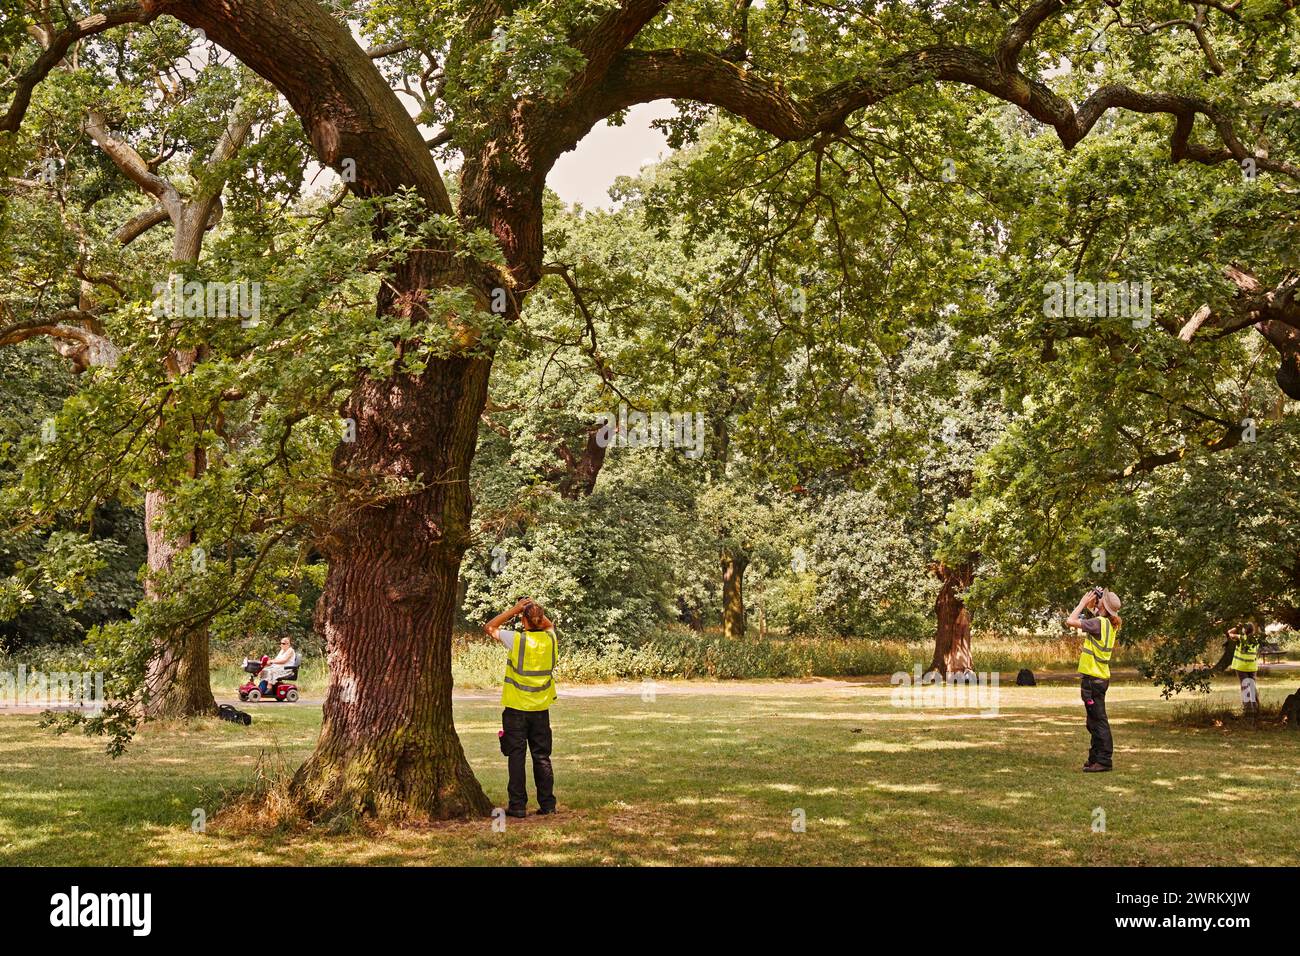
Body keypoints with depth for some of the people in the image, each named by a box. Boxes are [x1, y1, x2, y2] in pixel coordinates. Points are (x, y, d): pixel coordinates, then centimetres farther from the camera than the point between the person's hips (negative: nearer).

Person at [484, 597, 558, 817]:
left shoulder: (516, 639, -13)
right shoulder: (549, 639, -1)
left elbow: (490, 627, 2)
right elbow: (549, 625, 24)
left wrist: (514, 610, 1)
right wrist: (536, 610, 11)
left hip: (516, 708, -4)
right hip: (541, 708, 4)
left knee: (516, 756, 2)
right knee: (542, 757, 11)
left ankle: (518, 805, 1)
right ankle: (547, 803, 12)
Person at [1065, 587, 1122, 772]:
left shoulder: (1099, 623, -18)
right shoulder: (1109, 624, 9)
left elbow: (1071, 621, -21)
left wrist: (1083, 602, -10)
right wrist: (1089, 605, 13)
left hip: (1093, 679, -10)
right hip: (1100, 678, 10)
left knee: (1098, 721, -6)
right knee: (1095, 721, 17)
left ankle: (1104, 760, -4)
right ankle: (1096, 758, 25)